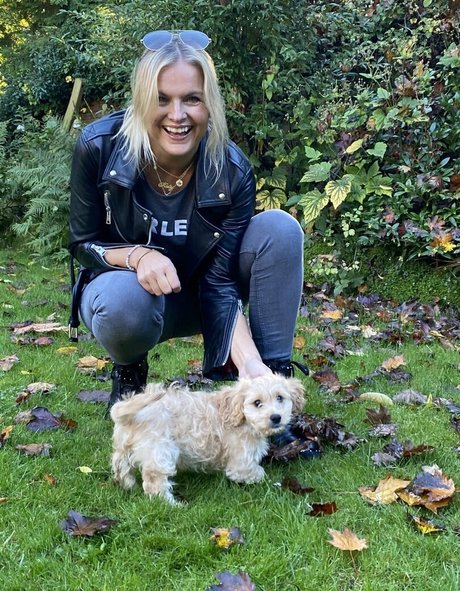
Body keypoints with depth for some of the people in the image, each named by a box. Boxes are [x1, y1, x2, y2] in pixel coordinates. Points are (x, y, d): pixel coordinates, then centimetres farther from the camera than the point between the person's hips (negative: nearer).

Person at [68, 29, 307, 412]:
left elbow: (219, 283, -21)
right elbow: (82, 244, -12)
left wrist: (249, 360, -36)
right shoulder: (99, 147, -24)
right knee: (124, 302, -40)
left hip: (198, 294, 2)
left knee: (280, 229, -23)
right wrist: (138, 255, -34)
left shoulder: (232, 171, -21)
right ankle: (129, 368, -3)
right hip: (121, 284, -1)